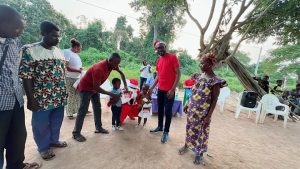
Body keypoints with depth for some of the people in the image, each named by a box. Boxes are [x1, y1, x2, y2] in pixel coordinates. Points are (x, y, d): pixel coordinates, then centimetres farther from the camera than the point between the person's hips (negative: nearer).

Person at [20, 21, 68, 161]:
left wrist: (64, 92, 12)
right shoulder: (30, 50, -10)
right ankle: (43, 147, 33)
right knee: (41, 124, 12)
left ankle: (54, 140, 41)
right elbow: (26, 77, -12)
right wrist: (31, 99, -13)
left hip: (59, 96, 6)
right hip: (42, 98, -5)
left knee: (57, 121, 19)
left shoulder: (59, 51, 8)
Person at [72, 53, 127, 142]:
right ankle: (76, 133, 3)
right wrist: (111, 94, -35)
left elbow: (121, 73, 5)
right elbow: (96, 87, -35)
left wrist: (125, 85, -5)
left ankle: (98, 127, 20)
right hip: (85, 87, -8)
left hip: (94, 87, 8)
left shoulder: (112, 65, -12)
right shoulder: (99, 68, -36)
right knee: (83, 110, -7)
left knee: (97, 107, 10)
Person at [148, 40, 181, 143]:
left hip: (169, 90, -6)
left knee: (168, 111, 2)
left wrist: (172, 89, -18)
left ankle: (166, 132, 17)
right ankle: (160, 126, 33)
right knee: (160, 109, 16)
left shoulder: (173, 57, -9)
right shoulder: (158, 60, 11)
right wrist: (152, 88, 14)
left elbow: (178, 74, -13)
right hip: (160, 89, 6)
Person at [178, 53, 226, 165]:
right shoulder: (201, 76, 3)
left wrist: (209, 116, -14)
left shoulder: (215, 81, -17)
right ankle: (187, 145, 40)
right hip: (192, 109, 6)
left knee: (200, 131, 11)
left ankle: (199, 153, 33)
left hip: (202, 112, -6)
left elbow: (214, 100, -14)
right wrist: (187, 104, 12)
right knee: (190, 128, 18)